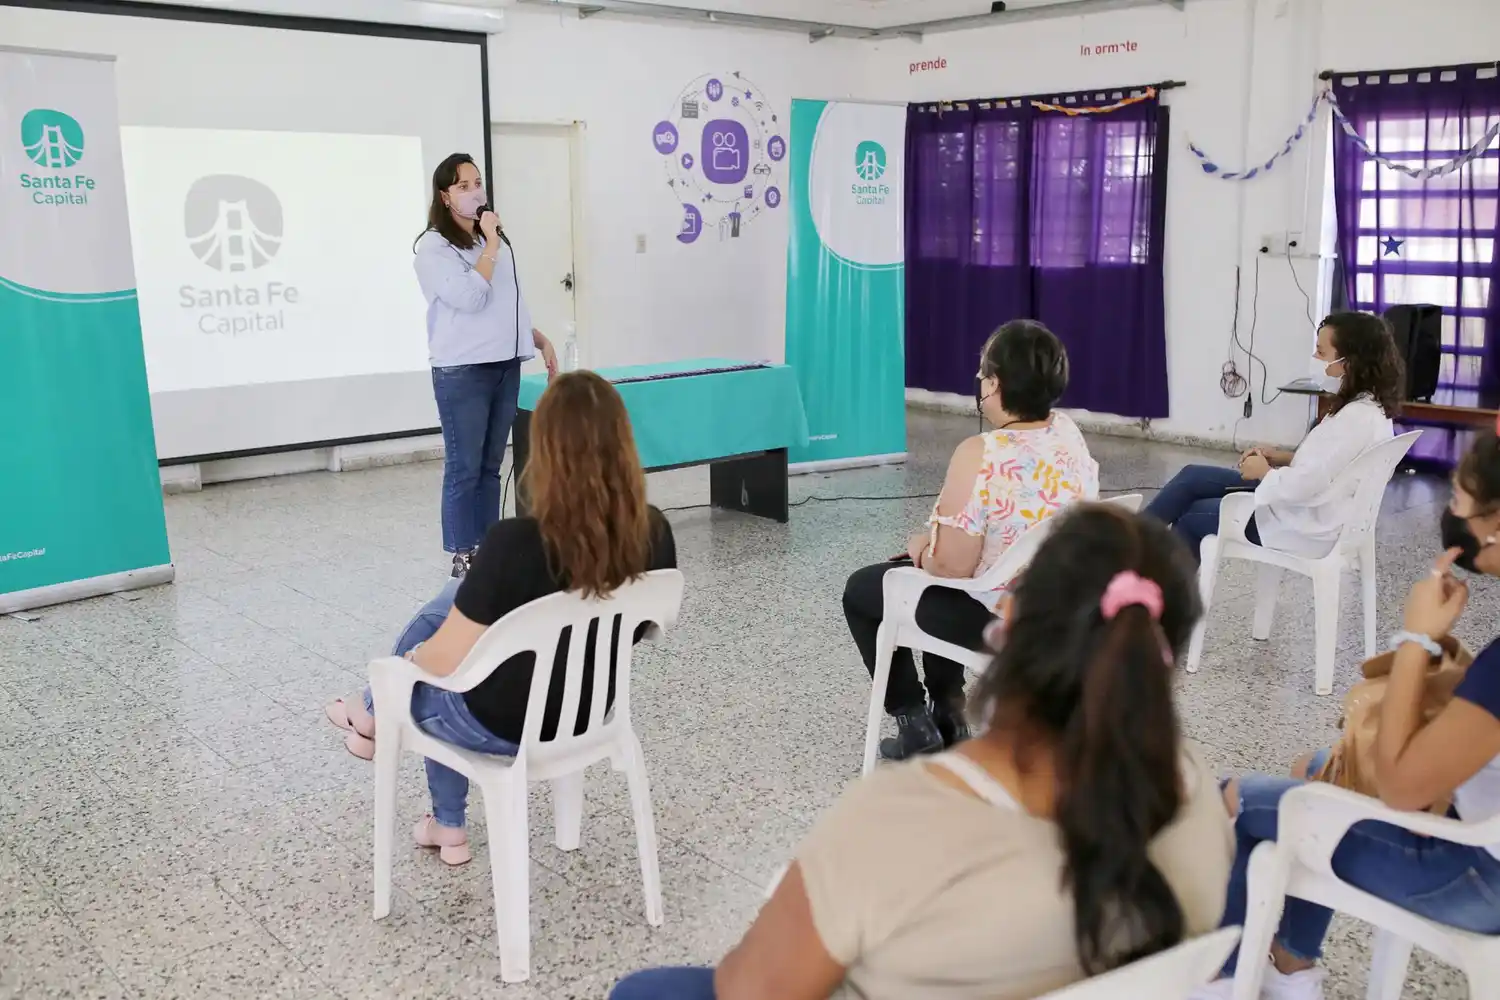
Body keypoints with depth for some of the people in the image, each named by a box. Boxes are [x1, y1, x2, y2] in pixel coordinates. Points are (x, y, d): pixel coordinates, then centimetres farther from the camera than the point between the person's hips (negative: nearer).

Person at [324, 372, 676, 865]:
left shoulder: (516, 543, -31)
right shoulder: (655, 534, -15)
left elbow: (446, 664, -21)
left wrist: (413, 656, 1)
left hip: (502, 726, -5)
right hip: (589, 713, 5)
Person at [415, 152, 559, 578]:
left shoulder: (497, 242, 16)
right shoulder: (433, 247, -6)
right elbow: (470, 297, -18)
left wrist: (541, 341, 16)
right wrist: (491, 246, -11)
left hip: (505, 366, 7)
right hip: (462, 371, -6)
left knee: (490, 466, 10)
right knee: (464, 468, -4)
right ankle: (463, 555, 4)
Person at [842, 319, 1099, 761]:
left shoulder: (980, 456, -28)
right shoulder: (1070, 435, -3)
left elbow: (951, 566, -26)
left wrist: (921, 549, -3)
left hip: (993, 621, -8)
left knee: (860, 589, 16)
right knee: (935, 582, 35)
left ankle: (916, 725, 20)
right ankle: (949, 711, 36)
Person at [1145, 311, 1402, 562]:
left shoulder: (1355, 418, -27)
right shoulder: (1371, 408, 4)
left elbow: (1302, 486, -30)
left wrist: (1264, 471, -11)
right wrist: (1284, 458, 4)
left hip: (1304, 530, -10)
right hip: (1309, 514, 10)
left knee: (1191, 517, 5)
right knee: (1193, 477, 11)